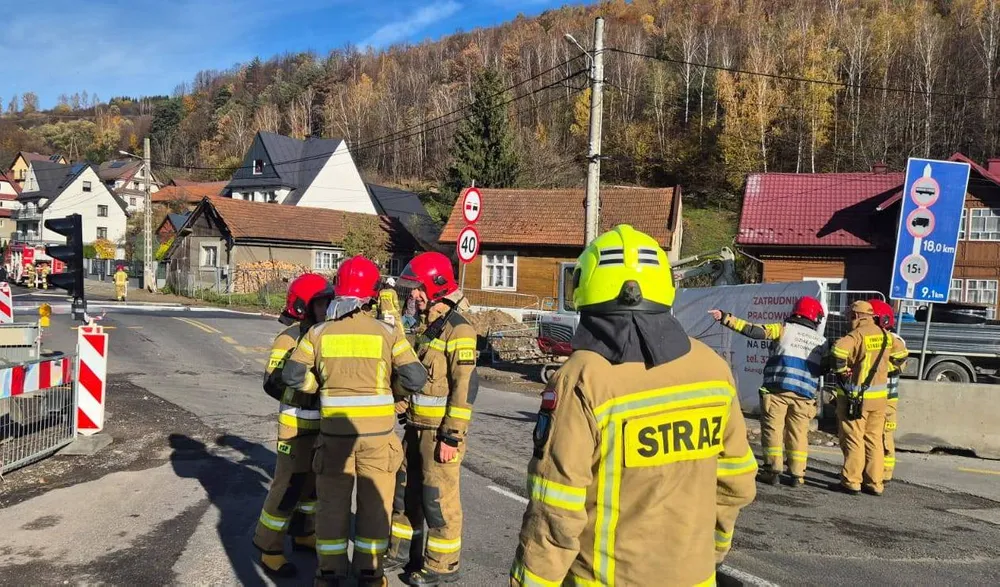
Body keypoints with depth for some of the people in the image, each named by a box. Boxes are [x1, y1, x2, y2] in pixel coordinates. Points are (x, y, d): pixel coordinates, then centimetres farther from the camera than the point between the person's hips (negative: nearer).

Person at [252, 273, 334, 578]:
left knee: (314, 481, 19)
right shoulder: (290, 338, -16)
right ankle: (269, 548, 13)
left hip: (323, 425, 8)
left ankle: (303, 534, 36)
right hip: (298, 425, -8)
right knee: (288, 487, -1)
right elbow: (272, 382, -22)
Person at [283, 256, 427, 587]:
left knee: (332, 504, 14)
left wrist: (322, 386, 12)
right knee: (374, 505, 12)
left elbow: (292, 376, -3)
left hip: (334, 433, 1)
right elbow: (415, 379, -11)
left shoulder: (319, 333, -2)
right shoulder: (387, 333, -7)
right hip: (377, 435, -1)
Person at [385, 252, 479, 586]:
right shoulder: (427, 326, 13)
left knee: (439, 497, 1)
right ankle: (404, 550, 34)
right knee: (406, 489, 18)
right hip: (417, 427, 9)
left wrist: (452, 436, -21)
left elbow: (465, 386, -20)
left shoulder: (457, 329, -16)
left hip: (441, 430, -9)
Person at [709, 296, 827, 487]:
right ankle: (797, 474, 11)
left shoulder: (785, 329, 2)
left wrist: (726, 318, -8)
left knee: (772, 428, 5)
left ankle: (773, 470, 4)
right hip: (804, 394, 3)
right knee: (798, 432, 11)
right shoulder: (821, 341, 13)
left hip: (778, 388, -3)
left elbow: (753, 330, -7)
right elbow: (823, 369, 12)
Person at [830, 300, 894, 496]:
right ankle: (874, 483, 17)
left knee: (853, 439, 0)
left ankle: (851, 482, 4)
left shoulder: (858, 335, -16)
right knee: (875, 439, 12)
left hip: (856, 396, -7)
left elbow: (839, 350, -35)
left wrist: (842, 371, -19)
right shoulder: (884, 335, 7)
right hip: (879, 396, 7)